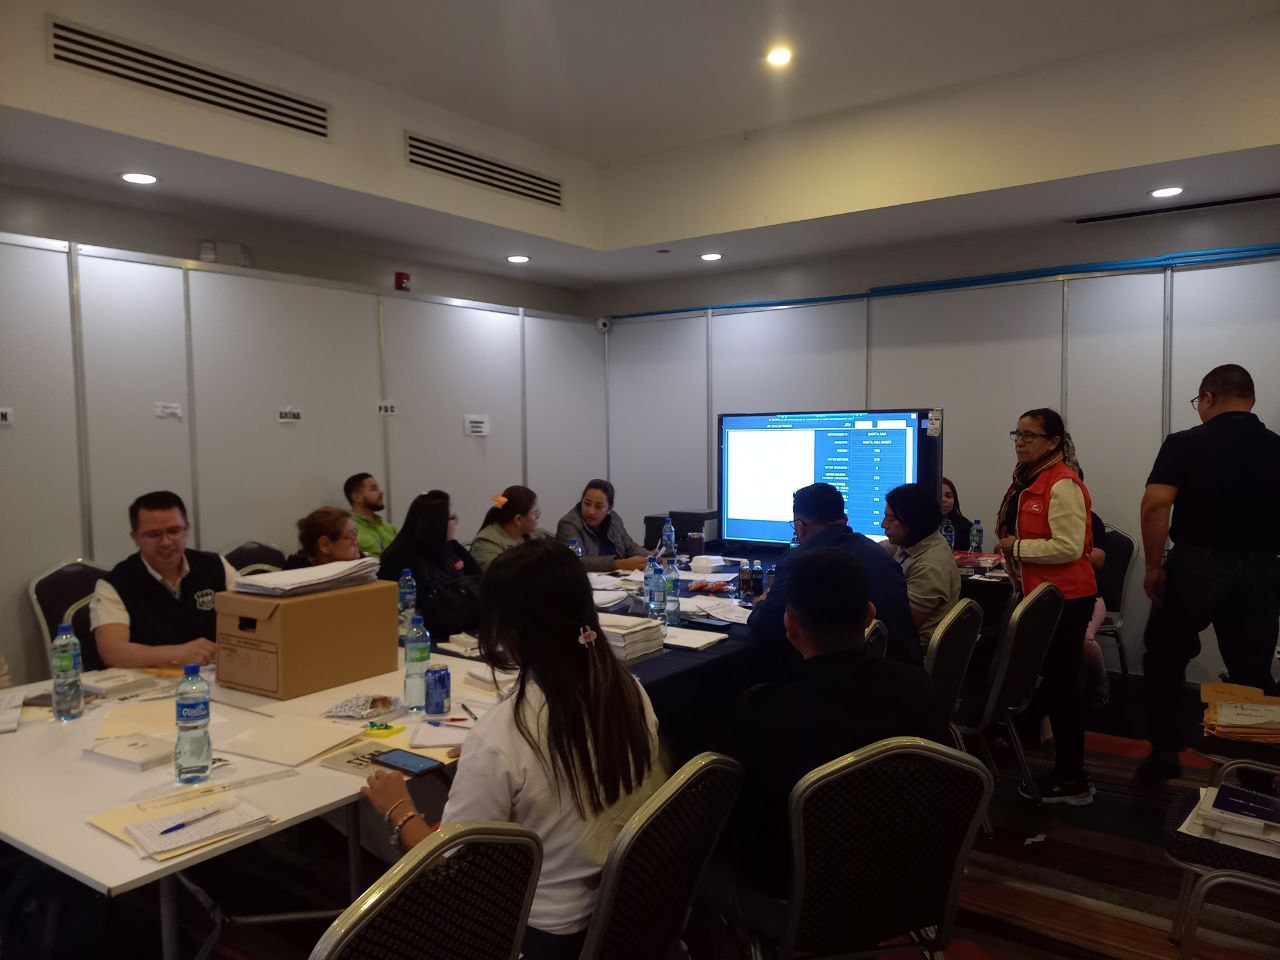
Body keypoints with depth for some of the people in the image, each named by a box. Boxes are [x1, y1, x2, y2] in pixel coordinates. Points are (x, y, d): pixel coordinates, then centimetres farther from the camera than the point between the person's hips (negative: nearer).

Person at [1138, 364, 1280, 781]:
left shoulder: (1184, 444, -7)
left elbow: (1155, 504, -19)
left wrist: (1153, 566, -11)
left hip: (1196, 567, -3)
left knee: (1165, 658, 14)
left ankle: (1165, 750, 15)